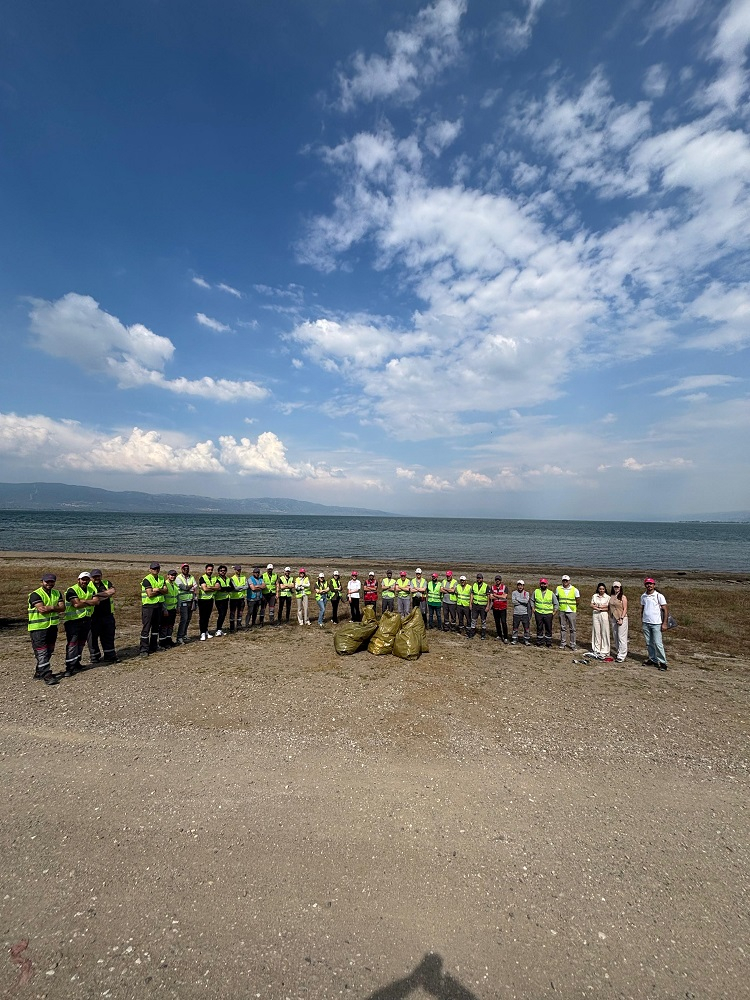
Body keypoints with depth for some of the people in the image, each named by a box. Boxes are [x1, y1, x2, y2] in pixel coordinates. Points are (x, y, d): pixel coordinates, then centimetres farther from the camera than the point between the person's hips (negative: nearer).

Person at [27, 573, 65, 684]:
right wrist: (56, 608, -10)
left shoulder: (57, 594, 9)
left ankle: (39, 673, 26)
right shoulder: (35, 594, -10)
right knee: (41, 652, -6)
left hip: (52, 626, 7)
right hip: (38, 628, -7)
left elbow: (62, 608, -2)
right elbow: (41, 609, -21)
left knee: (49, 651, 13)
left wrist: (50, 608, -18)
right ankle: (47, 675, -7)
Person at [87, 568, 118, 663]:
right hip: (94, 616, -3)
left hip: (107, 615, 4)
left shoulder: (107, 583, 10)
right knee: (93, 637, 5)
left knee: (109, 636, 11)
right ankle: (95, 657, 20)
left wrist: (99, 594, -15)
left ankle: (110, 656, 21)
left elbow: (112, 591, -10)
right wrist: (106, 595, -15)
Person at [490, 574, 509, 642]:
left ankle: (505, 637, -1)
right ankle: (499, 635, 25)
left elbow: (504, 596, -18)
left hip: (503, 608, -4)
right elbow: (491, 597, -9)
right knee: (497, 622, 12)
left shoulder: (505, 587, -5)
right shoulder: (492, 587, 3)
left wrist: (495, 595, -10)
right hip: (495, 608, 4)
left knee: (504, 622, -7)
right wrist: (500, 597, -13)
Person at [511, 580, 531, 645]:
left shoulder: (526, 593, 3)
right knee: (515, 628, 7)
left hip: (524, 613, 0)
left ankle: (526, 640, 15)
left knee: (526, 628, 3)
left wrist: (518, 599, -10)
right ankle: (514, 639, 18)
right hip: (516, 613, 0)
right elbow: (513, 601, -13)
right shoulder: (514, 593, 3)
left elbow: (526, 601, -16)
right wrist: (522, 602, -12)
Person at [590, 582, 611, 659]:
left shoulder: (607, 597, 0)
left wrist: (597, 606, -9)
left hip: (604, 615, -3)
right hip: (595, 615, 3)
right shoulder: (594, 596, 10)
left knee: (604, 632, -2)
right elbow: (592, 605, 3)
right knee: (596, 632, 5)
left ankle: (604, 651, 6)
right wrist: (602, 607, -9)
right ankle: (596, 649, 13)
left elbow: (608, 608, -7)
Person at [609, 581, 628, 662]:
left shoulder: (623, 597, -6)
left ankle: (622, 656, -3)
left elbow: (625, 609, -9)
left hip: (622, 619, -6)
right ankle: (617, 652, 22)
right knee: (615, 637, 11)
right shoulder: (611, 596, 10)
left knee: (621, 637, -6)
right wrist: (610, 616, 10)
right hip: (613, 618, 6)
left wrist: (621, 619, -15)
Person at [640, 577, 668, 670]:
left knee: (658, 644, -6)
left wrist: (664, 623, -10)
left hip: (656, 624, -5)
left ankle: (662, 662, 3)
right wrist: (641, 621, 14)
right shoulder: (643, 596, 9)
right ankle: (652, 660, 20)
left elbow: (665, 610, -5)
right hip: (645, 623, 5)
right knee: (649, 643, 10)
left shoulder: (659, 596, -6)